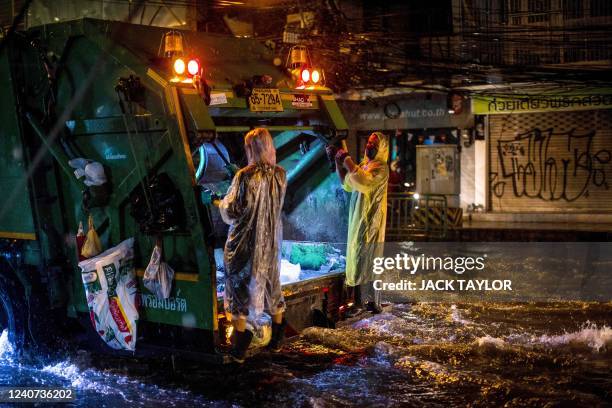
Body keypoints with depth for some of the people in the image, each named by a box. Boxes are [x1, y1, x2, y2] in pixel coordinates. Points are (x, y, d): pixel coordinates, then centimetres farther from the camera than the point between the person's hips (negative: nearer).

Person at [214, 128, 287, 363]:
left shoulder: (245, 176, -19)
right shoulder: (280, 175, -3)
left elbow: (232, 212, -14)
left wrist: (221, 204, 7)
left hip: (244, 242, -5)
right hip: (271, 241, 5)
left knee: (240, 286, 5)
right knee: (271, 284, 19)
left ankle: (240, 348, 7)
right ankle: (277, 339, 29)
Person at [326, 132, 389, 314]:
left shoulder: (381, 168, -13)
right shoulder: (365, 164, 13)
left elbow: (363, 181, -30)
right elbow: (347, 184, 19)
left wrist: (346, 159, -23)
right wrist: (337, 161, 11)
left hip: (370, 222, -9)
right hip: (358, 221, 9)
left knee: (368, 260, -6)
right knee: (358, 258, 12)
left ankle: (372, 301, 0)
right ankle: (361, 299, 20)